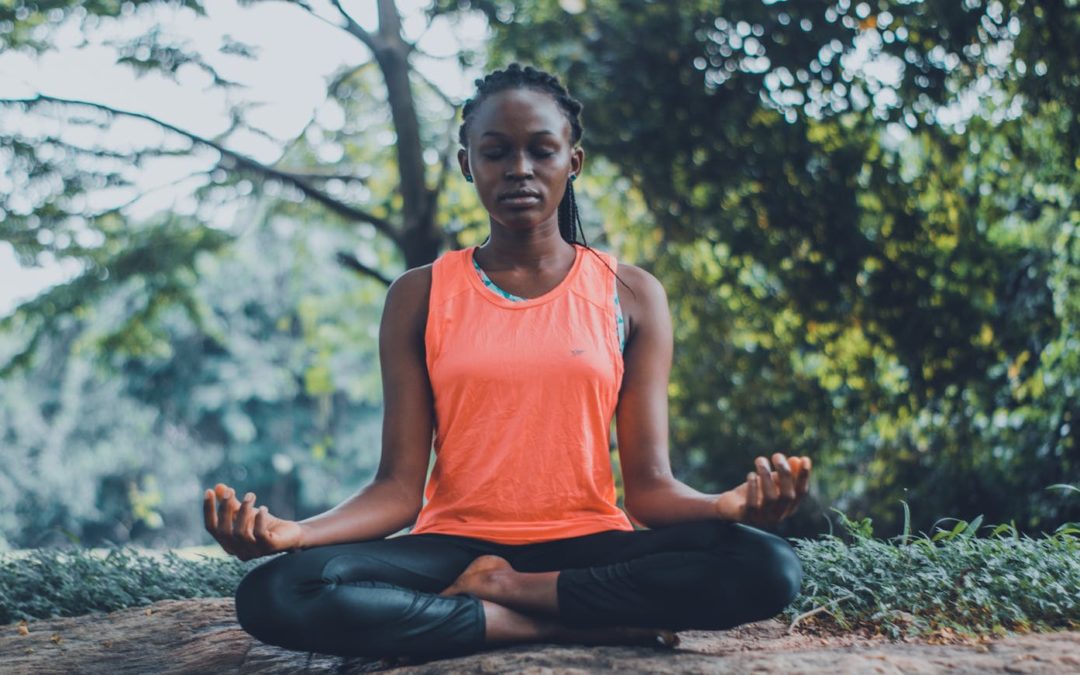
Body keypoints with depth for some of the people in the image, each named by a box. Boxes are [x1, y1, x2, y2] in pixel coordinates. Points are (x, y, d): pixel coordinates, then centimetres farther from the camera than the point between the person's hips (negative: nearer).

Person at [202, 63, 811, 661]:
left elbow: (650, 486, 0)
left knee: (770, 567, -28)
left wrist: (733, 504, -23)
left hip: (589, 545, 1)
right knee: (273, 594, -29)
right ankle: (576, 625, -21)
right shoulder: (419, 297, 6)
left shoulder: (631, 295, 7)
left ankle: (503, 589, -17)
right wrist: (293, 532, -21)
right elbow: (399, 487, -1)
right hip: (455, 543, 0)